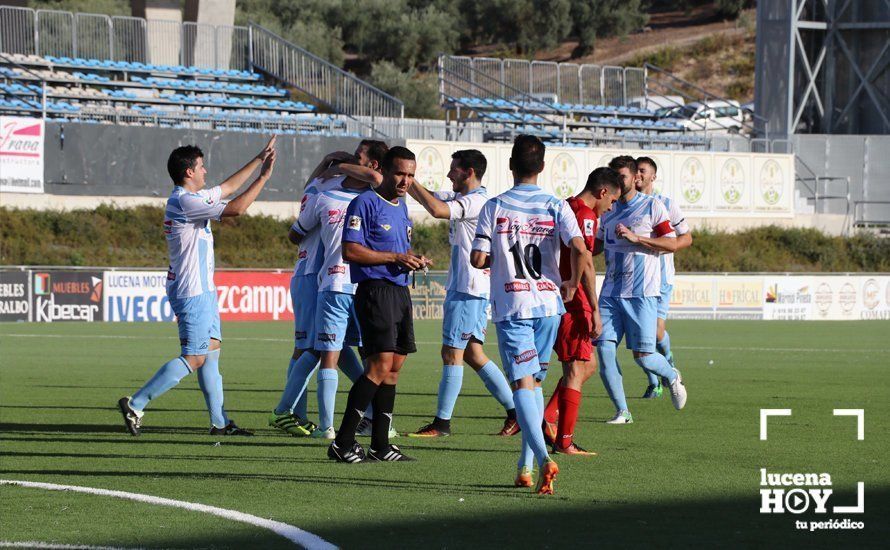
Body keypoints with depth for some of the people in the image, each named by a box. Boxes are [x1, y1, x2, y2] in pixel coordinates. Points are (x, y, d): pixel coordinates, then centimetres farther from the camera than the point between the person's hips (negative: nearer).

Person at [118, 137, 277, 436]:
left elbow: (227, 188, 26)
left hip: (201, 290, 11)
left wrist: (258, 160, 26)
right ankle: (135, 404, -13)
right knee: (194, 358, -11)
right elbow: (235, 209, -23)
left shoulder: (188, 197, 12)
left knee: (212, 351, 12)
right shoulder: (186, 201, -18)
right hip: (192, 291, -11)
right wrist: (263, 178, -14)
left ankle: (219, 422, 14)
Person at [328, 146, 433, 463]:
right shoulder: (365, 204, -8)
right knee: (380, 364, -16)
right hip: (375, 291, -9)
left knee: (394, 366, 7)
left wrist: (414, 260, 7)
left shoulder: (401, 207, 19)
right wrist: (396, 258, -17)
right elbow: (350, 251, -16)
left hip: (400, 291, 9)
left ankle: (380, 445, 11)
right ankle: (343, 443, -16)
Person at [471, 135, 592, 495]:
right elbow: (581, 252, -12)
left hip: (510, 306, -3)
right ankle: (525, 466, 15)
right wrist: (572, 286, 6)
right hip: (548, 304, 3)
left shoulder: (495, 207, -3)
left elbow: (478, 259, -5)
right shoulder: (556, 207, 0)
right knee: (534, 381, 16)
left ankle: (543, 459, -27)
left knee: (522, 383, -7)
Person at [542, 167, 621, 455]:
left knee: (588, 365, 16)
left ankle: (549, 419, 6)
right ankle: (564, 441, -2)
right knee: (576, 370, -3)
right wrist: (594, 310, -21)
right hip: (573, 304, -10)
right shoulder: (585, 214, -14)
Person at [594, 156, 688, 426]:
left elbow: (671, 243, -7)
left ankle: (672, 377, 26)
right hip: (611, 291, 5)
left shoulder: (652, 206, -2)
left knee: (643, 356, -7)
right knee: (604, 348, -8)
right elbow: (598, 246, 27)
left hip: (642, 292, -5)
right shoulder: (608, 210, 15)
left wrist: (635, 237, -16)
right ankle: (622, 411, 1)